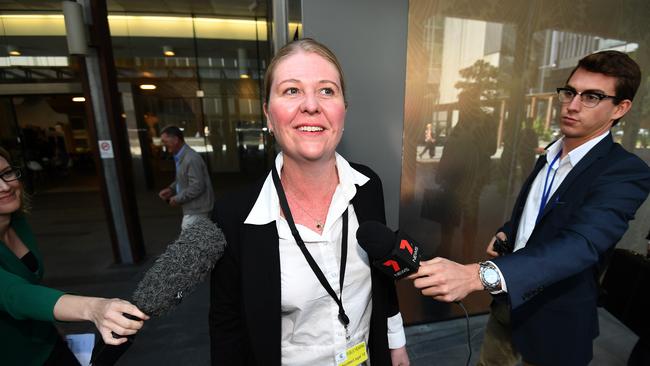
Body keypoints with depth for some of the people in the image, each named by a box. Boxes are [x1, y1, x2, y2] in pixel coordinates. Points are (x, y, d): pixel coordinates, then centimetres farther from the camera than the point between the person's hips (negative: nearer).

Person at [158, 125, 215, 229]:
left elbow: (197, 187, -26)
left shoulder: (191, 159, -24)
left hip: (196, 210, -10)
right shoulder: (180, 157, 8)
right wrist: (171, 189, 6)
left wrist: (177, 199, -16)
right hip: (192, 208, 10)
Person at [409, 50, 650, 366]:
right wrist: (505, 233, -6)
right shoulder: (549, 154, 3)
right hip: (507, 302, 6)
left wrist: (478, 275, -51)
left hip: (555, 321, -5)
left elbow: (581, 244, -36)